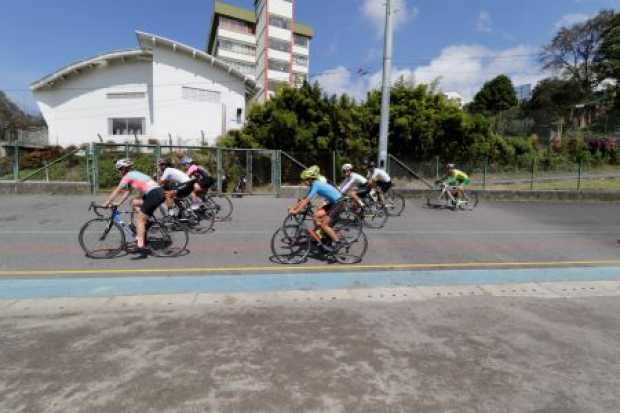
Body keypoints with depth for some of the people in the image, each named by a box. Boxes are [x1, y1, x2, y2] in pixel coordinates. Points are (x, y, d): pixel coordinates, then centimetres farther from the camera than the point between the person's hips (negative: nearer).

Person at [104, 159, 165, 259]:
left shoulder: (128, 176, 3)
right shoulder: (135, 174, 27)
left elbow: (116, 192, 7)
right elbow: (127, 192, 31)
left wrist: (107, 203, 15)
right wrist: (118, 203, 31)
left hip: (154, 194, -8)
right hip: (159, 192, 9)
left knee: (140, 221, -2)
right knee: (134, 203, 24)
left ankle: (142, 249, -6)